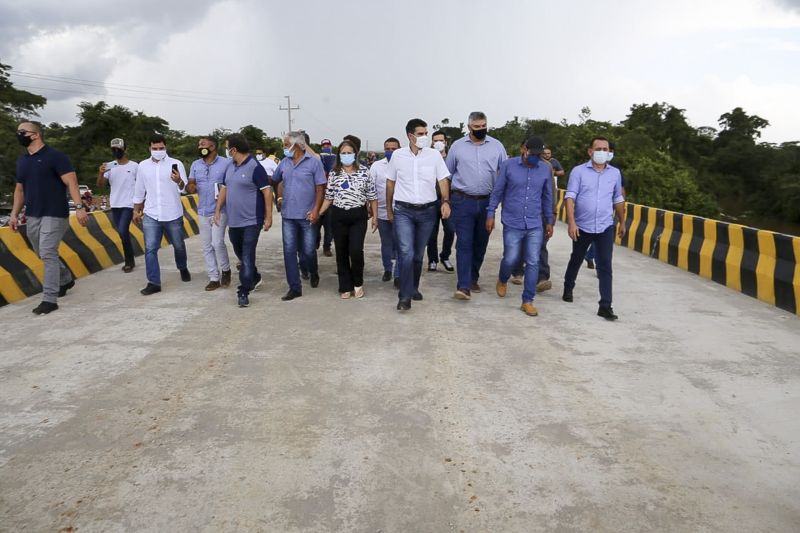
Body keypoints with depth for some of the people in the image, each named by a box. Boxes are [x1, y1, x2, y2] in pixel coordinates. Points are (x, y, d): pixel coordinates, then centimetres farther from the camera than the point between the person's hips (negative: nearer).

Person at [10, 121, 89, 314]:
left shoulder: (54, 156, -9)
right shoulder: (21, 160, 13)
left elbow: (71, 182, -15)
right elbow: (19, 189, 20)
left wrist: (79, 207, -25)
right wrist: (14, 214, 14)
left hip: (54, 215, -7)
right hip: (32, 216, 7)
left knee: (48, 254, -11)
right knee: (44, 254, 14)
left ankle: (49, 299, -8)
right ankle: (66, 279, 37)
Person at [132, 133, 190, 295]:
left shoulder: (176, 164, -6)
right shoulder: (143, 166, 5)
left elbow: (185, 188, -14)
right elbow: (139, 190, 13)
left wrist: (179, 181, -35)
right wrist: (136, 211, 14)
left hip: (173, 215, -2)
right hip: (151, 215, 2)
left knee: (179, 245, 15)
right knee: (150, 249, -3)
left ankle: (183, 268, 42)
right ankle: (154, 283, 2)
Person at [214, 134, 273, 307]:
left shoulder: (255, 167, -13)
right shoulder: (229, 167, 10)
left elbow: (267, 192, -14)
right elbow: (224, 189, 18)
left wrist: (269, 216, -16)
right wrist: (218, 210, 12)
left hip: (251, 221, -8)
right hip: (233, 221, 8)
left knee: (247, 257, -6)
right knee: (240, 254, 20)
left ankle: (243, 292, 0)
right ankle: (254, 278, 40)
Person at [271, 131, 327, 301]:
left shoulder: (314, 162, -5)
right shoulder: (284, 163, 7)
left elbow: (320, 188, -6)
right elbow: (273, 181, 19)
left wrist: (316, 209, -13)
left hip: (307, 215, -4)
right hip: (288, 215, 4)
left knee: (308, 251, 4)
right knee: (289, 251, 2)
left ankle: (314, 272, 36)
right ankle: (295, 287, 10)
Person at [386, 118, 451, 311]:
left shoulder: (434, 155, 0)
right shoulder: (397, 155, 0)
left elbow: (443, 180, 1)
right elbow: (390, 183, 9)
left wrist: (446, 202, -14)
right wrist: (389, 208, 11)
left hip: (427, 210, 2)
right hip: (403, 211, -1)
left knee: (419, 254, 13)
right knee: (406, 253, -12)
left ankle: (414, 288, 31)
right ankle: (405, 296, -6)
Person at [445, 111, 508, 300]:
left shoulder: (496, 146, 6)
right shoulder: (457, 146, 4)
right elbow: (448, 174, 10)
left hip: (487, 202, 2)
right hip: (463, 201, -2)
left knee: (481, 243, 11)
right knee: (464, 243, -8)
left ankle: (473, 279, 26)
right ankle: (464, 286, -11)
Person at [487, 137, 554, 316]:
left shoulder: (546, 169, 3)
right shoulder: (508, 165, -5)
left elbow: (547, 197, 12)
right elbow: (497, 191, 1)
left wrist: (549, 221, 14)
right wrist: (491, 214, -2)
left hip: (535, 225, 2)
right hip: (512, 224, -2)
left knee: (533, 263, 0)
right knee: (510, 259, 3)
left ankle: (527, 301, 11)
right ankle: (502, 281, 36)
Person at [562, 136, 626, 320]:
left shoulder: (615, 173, 5)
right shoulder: (578, 171, -6)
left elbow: (618, 200, 15)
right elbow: (570, 197, -12)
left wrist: (622, 223, 20)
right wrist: (571, 222, -23)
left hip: (606, 227, 1)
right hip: (582, 226, -1)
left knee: (605, 266, -5)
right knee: (576, 260, 17)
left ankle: (605, 305, -3)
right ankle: (568, 289, 41)